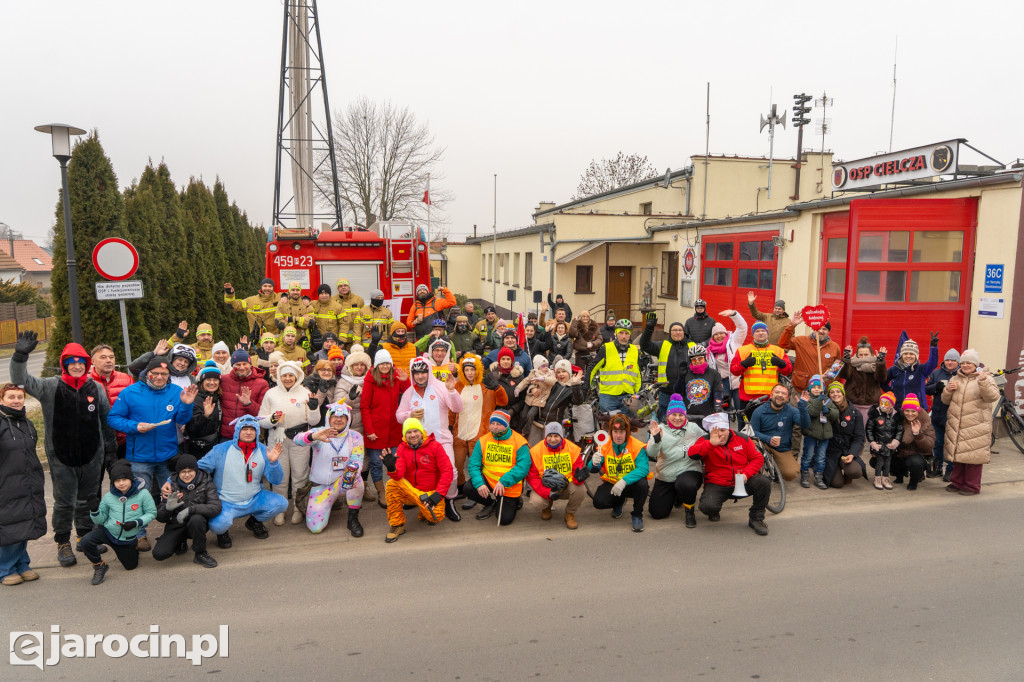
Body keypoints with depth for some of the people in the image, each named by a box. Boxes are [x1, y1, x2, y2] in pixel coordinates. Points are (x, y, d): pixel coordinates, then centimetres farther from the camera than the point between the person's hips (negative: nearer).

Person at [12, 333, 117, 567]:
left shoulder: (96, 388, 3)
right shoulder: (50, 387, -4)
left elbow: (106, 421, 9)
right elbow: (21, 381, -16)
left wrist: (111, 450, 11)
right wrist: (20, 356, -31)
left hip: (92, 457, 2)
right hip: (61, 458, -2)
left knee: (88, 500, 15)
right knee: (64, 502, 6)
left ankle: (86, 535, 34)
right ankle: (63, 543, 23)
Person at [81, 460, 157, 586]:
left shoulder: (142, 493, -16)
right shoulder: (109, 496, -9)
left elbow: (151, 513, -9)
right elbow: (100, 520, 0)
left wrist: (136, 523, -23)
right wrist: (94, 510, -21)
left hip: (129, 538, 0)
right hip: (108, 532, 1)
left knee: (131, 566, 13)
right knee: (86, 541, -29)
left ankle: (134, 547, 48)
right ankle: (99, 566, -2)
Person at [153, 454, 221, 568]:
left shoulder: (206, 483, -8)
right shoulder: (172, 486, -2)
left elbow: (216, 507, -21)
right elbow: (160, 517, -2)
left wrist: (190, 509, -32)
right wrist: (168, 507, -26)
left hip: (198, 524, -2)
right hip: (176, 526, 2)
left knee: (196, 518, -36)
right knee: (159, 554, -18)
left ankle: (201, 554, -13)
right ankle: (181, 543, 17)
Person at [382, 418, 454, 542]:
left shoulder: (434, 446, -8)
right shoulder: (402, 449, 0)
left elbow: (447, 471, -10)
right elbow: (399, 474, -13)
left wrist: (438, 494, -17)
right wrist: (392, 468, -37)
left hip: (430, 492, -2)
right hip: (409, 491, 2)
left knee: (435, 517, -28)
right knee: (391, 484, -26)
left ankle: (426, 512, 14)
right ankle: (396, 524, -10)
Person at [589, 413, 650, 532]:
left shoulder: (637, 447, -15)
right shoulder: (604, 447, -6)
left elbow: (643, 468, -28)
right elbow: (592, 470, -10)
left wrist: (624, 481, -39)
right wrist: (594, 463, -36)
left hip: (631, 484, -2)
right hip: (612, 484, 3)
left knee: (642, 484, -35)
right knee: (598, 502, -23)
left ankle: (637, 515, -6)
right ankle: (619, 502, 17)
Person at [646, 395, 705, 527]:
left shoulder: (693, 428, 0)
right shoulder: (661, 429, -4)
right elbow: (651, 454, -17)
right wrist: (656, 438, -35)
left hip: (690, 470, -2)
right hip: (665, 477, 2)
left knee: (686, 485, -39)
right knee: (657, 513, 1)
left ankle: (689, 511, -6)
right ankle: (675, 496, 33)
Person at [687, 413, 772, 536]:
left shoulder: (742, 439, 4)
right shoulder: (706, 441, -2)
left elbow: (758, 458, 5)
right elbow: (692, 453, -21)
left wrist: (746, 473, -13)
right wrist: (712, 443, -34)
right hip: (717, 484, -2)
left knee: (764, 483, -27)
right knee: (707, 506, -31)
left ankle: (756, 519, -4)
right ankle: (714, 513, 12)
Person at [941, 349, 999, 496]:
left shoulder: (985, 378, 0)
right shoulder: (955, 379, 15)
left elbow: (993, 396, -16)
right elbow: (946, 400, 17)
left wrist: (983, 382, -32)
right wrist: (948, 390, -4)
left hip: (976, 426, -5)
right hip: (956, 425, 5)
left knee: (973, 455, -3)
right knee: (957, 453, 10)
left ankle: (972, 486, 8)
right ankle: (957, 482, 22)